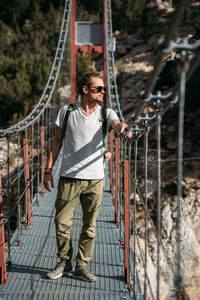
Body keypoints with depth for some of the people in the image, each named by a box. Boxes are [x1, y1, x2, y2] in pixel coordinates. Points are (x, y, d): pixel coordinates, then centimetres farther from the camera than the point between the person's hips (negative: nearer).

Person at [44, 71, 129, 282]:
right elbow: (57, 141, 9)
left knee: (89, 225, 7)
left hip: (95, 178, 1)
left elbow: (117, 124, -20)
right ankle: (64, 262, 22)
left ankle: (81, 265, 21)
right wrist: (48, 170, 5)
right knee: (62, 221, 2)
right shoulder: (67, 111, 2)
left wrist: (121, 128, -45)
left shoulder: (106, 113, 3)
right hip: (68, 178, -1)